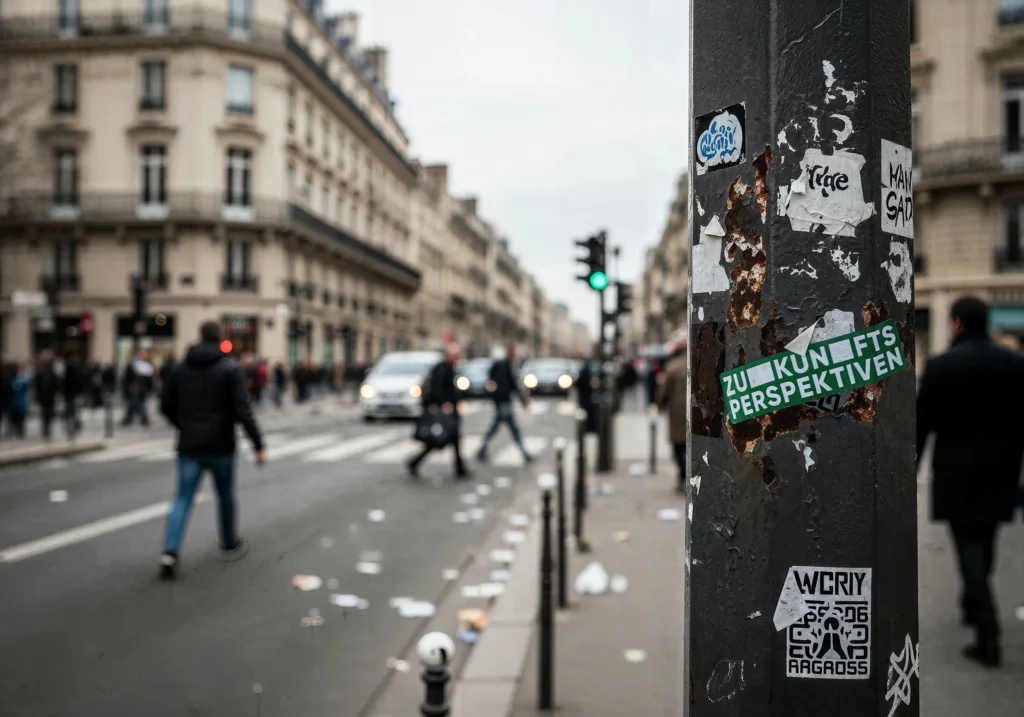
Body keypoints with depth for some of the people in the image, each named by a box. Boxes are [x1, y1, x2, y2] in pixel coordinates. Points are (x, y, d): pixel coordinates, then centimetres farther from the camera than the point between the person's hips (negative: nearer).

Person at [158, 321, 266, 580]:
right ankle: (230, 544, 31)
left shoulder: (180, 368, 4)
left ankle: (170, 552, -14)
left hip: (189, 445, 2)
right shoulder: (230, 369, -8)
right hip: (220, 445, -2)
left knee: (183, 497, 2)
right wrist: (258, 444, -13)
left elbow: (166, 405, 8)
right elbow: (242, 410, -15)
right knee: (225, 494, 16)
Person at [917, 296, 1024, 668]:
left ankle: (988, 635, -7)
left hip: (957, 474, -4)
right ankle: (973, 605, 39)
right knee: (983, 546, 20)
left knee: (969, 548, -2)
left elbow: (922, 425, -8)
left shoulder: (940, 366, -11)